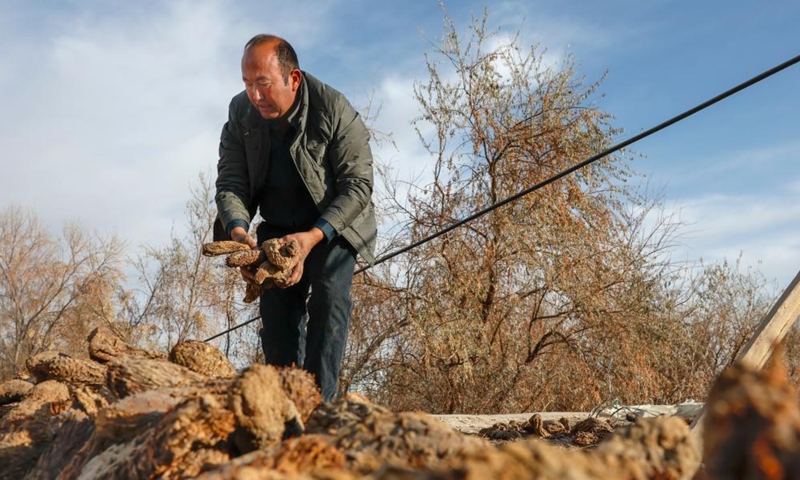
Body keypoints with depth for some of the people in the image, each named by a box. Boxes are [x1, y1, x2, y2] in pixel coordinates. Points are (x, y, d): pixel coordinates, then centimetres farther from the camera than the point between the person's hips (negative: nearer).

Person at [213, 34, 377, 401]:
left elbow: (357, 184, -23)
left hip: (332, 224, -4)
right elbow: (230, 181, -9)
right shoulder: (241, 113, -9)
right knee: (276, 304, -6)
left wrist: (314, 236, -36)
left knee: (329, 296, -22)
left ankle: (319, 399, -21)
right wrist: (238, 229, -30)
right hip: (277, 227, 4)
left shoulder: (335, 110, -23)